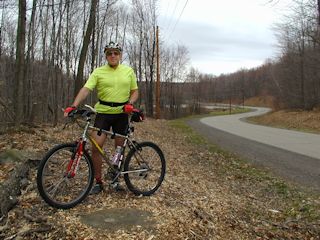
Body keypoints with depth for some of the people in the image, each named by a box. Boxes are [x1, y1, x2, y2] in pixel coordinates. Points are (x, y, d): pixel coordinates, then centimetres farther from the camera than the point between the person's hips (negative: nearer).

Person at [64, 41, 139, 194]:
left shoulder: (128, 71, 6)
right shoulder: (98, 72, -1)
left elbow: (135, 91, 10)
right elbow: (86, 89, -11)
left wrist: (130, 103, -10)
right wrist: (73, 106, -25)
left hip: (121, 114, 2)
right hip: (103, 113, -1)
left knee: (120, 148, 9)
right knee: (96, 146, -8)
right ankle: (98, 182, 8)